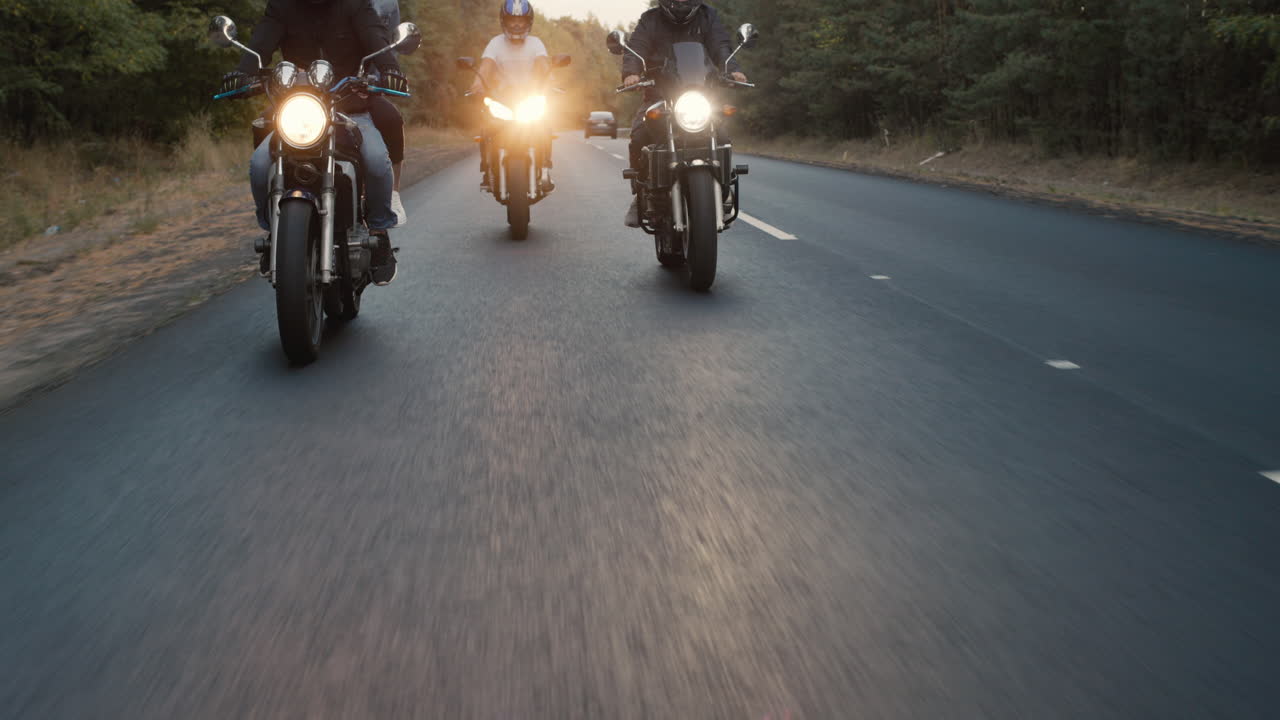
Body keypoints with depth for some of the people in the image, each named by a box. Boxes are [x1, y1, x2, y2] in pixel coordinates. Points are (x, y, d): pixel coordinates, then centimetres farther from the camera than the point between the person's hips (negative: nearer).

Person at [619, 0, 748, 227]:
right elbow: (635, 47, -7)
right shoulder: (651, 20, 7)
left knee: (721, 137, -22)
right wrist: (631, 73, -31)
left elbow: (720, 46, -5)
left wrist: (733, 69, -27)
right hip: (658, 94, -1)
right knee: (638, 136, -26)